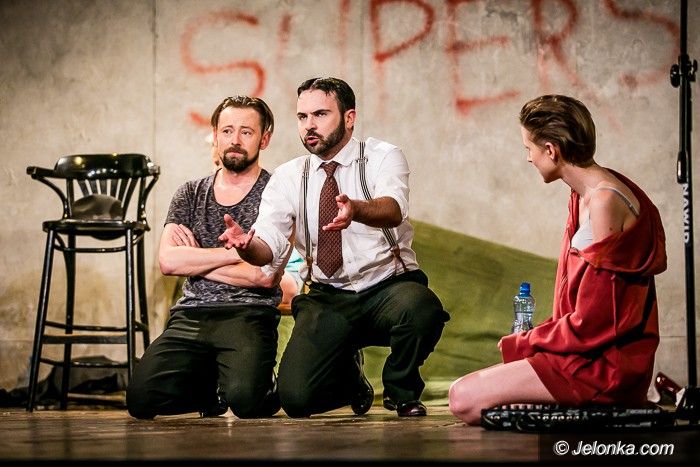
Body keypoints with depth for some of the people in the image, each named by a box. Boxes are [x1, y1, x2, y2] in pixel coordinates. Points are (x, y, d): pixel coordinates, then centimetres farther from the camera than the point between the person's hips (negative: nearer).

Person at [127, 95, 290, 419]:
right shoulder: (191, 194, 16)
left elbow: (266, 276, -9)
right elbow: (168, 261, 1)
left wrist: (195, 260, 1)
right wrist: (235, 252, -5)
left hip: (248, 315, -4)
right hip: (190, 315, 4)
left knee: (245, 399, -32)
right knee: (141, 400, -19)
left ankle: (269, 388, 8)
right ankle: (210, 387, 13)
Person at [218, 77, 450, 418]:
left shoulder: (383, 157, -3)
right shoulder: (287, 178, 5)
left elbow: (393, 209, -25)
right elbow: (268, 245, -8)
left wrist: (355, 209, -48)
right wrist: (245, 245, -33)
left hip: (388, 288, -2)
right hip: (326, 299, 2)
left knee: (420, 309, -37)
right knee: (296, 397, -19)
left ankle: (403, 392, -3)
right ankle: (350, 377, 21)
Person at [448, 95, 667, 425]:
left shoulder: (605, 202, -18)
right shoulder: (585, 196, 13)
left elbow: (591, 322, -20)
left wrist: (520, 345, -8)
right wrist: (529, 342, 5)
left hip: (607, 362, -10)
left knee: (464, 399, -17)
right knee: (466, 390, 16)